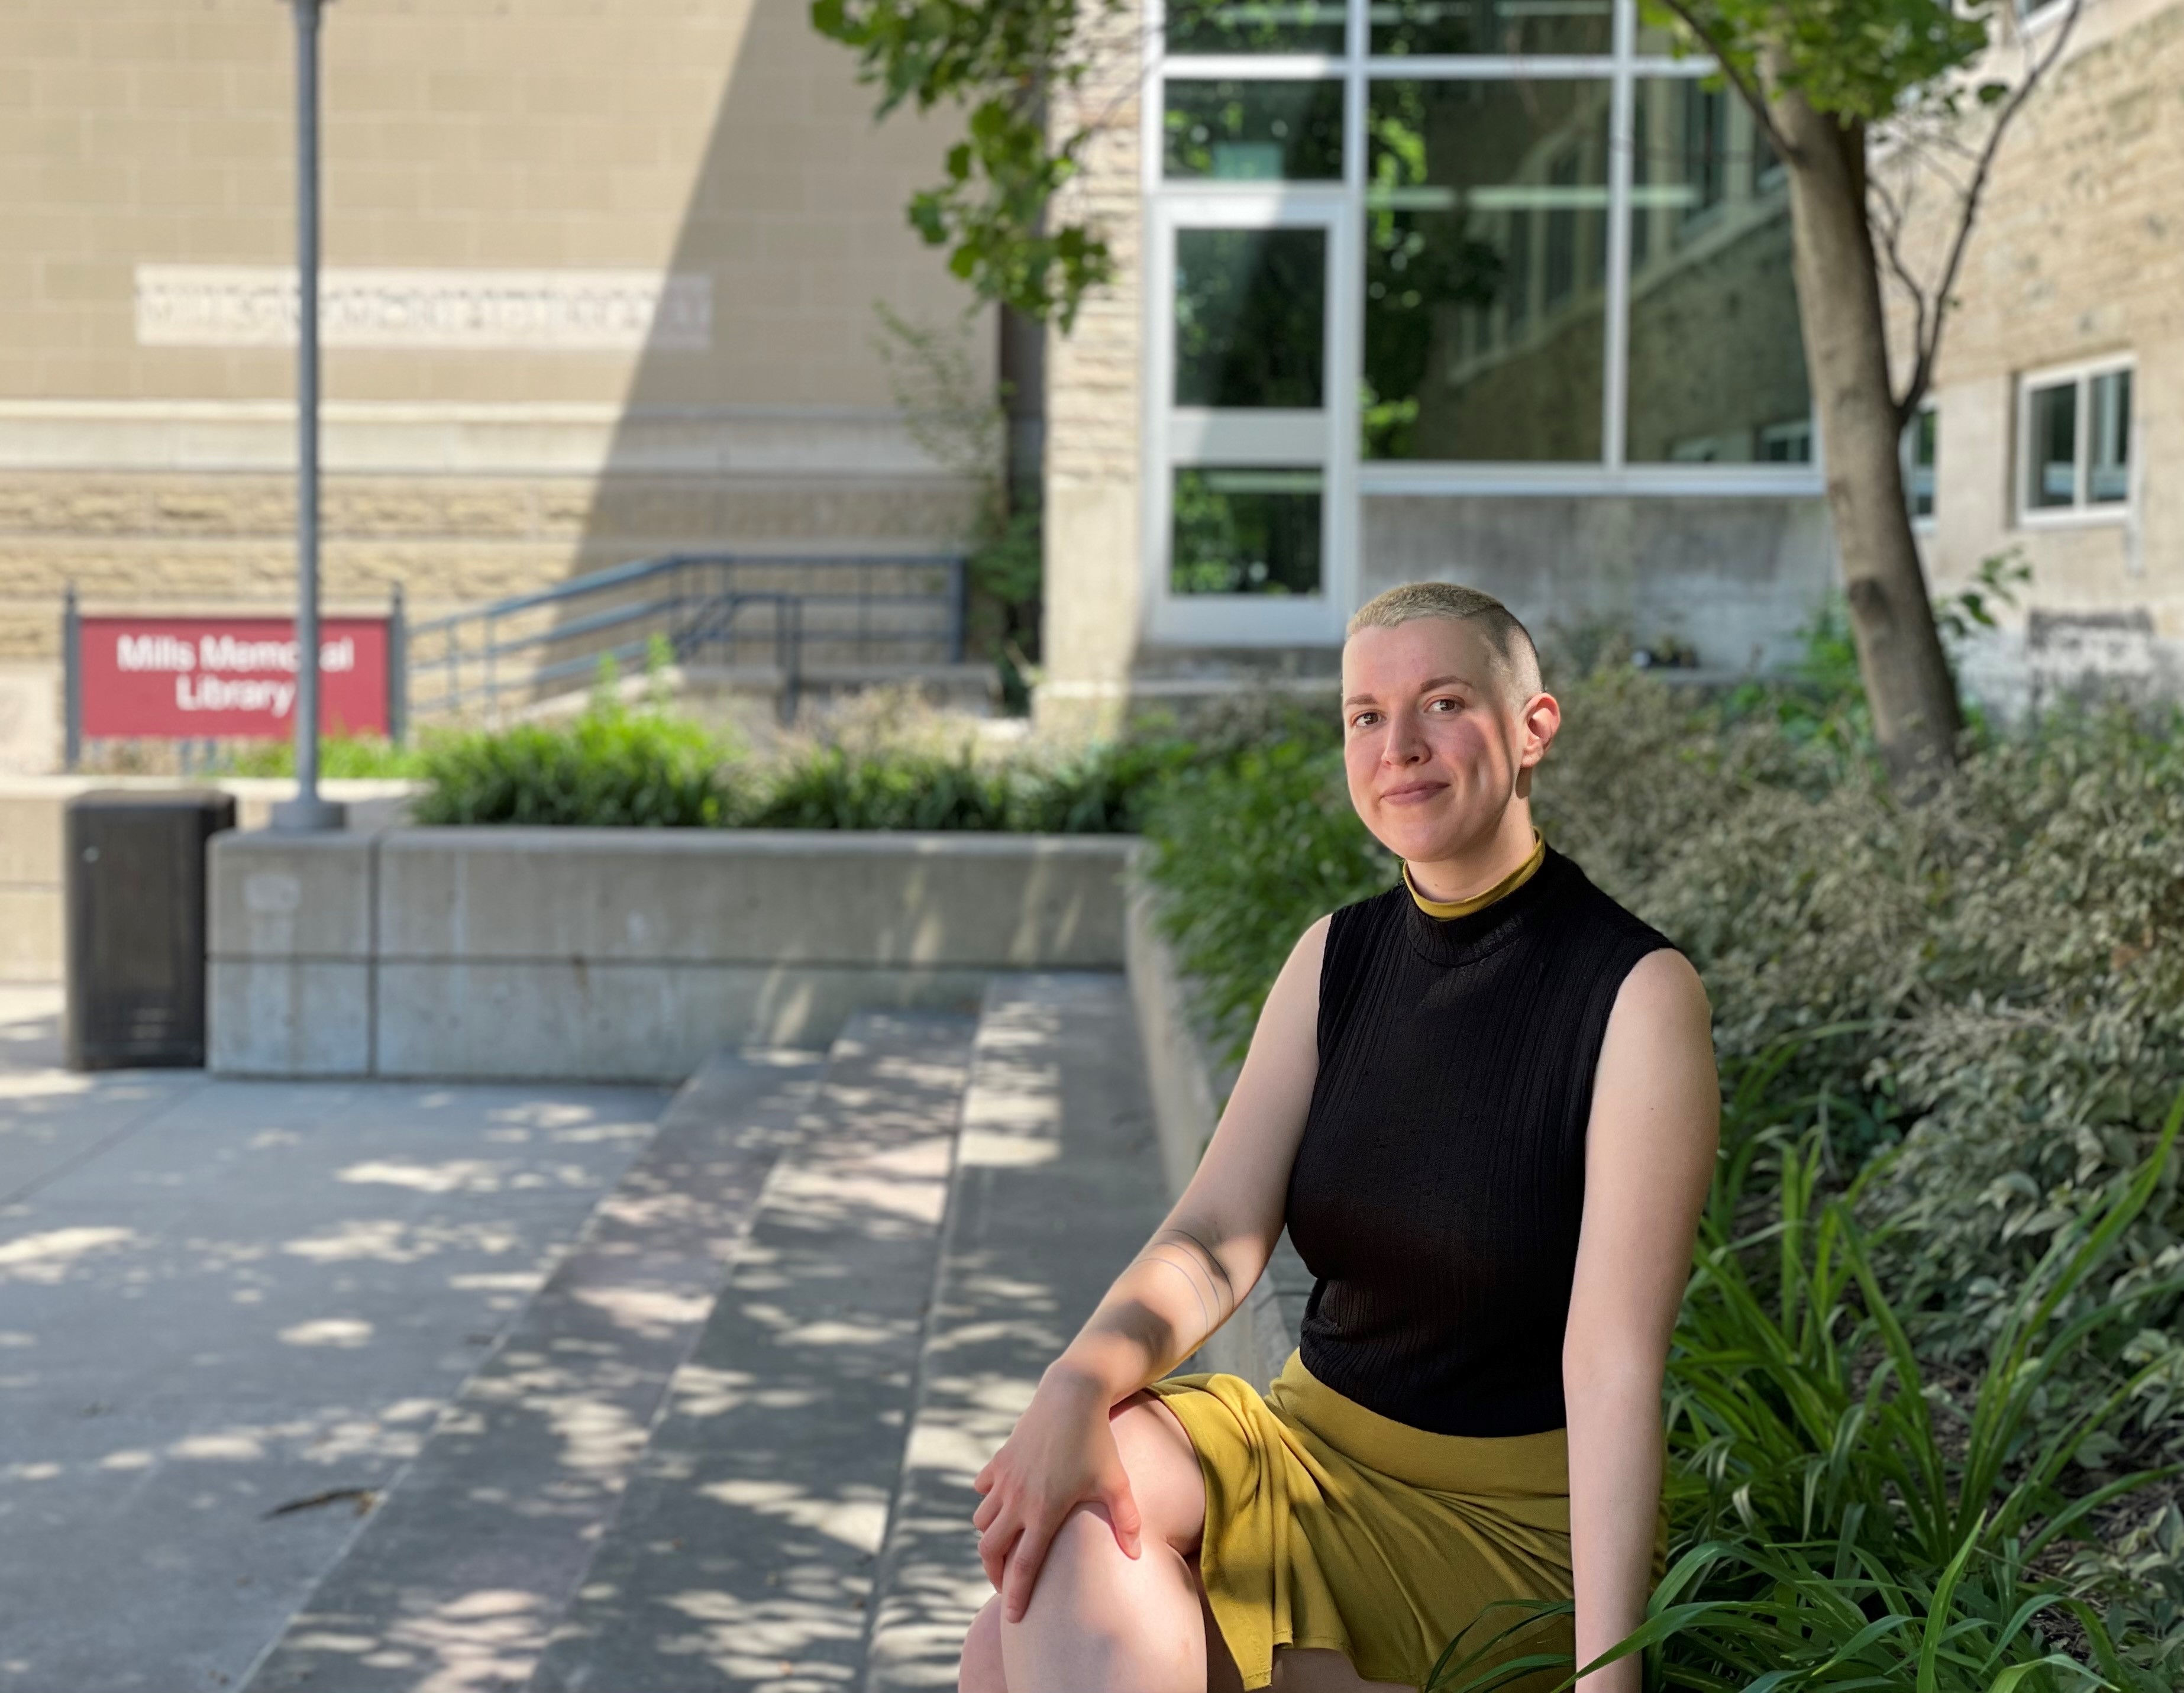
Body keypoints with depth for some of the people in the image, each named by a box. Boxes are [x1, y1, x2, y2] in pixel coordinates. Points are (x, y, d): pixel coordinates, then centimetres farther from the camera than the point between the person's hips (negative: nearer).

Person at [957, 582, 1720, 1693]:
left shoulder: (1637, 995, -13)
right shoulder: (1336, 959, 4)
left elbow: (1614, 1358, -20)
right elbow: (1217, 1238, -7)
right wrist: (1081, 1385, -29)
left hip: (1517, 1519, -6)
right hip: (1318, 1447, 6)